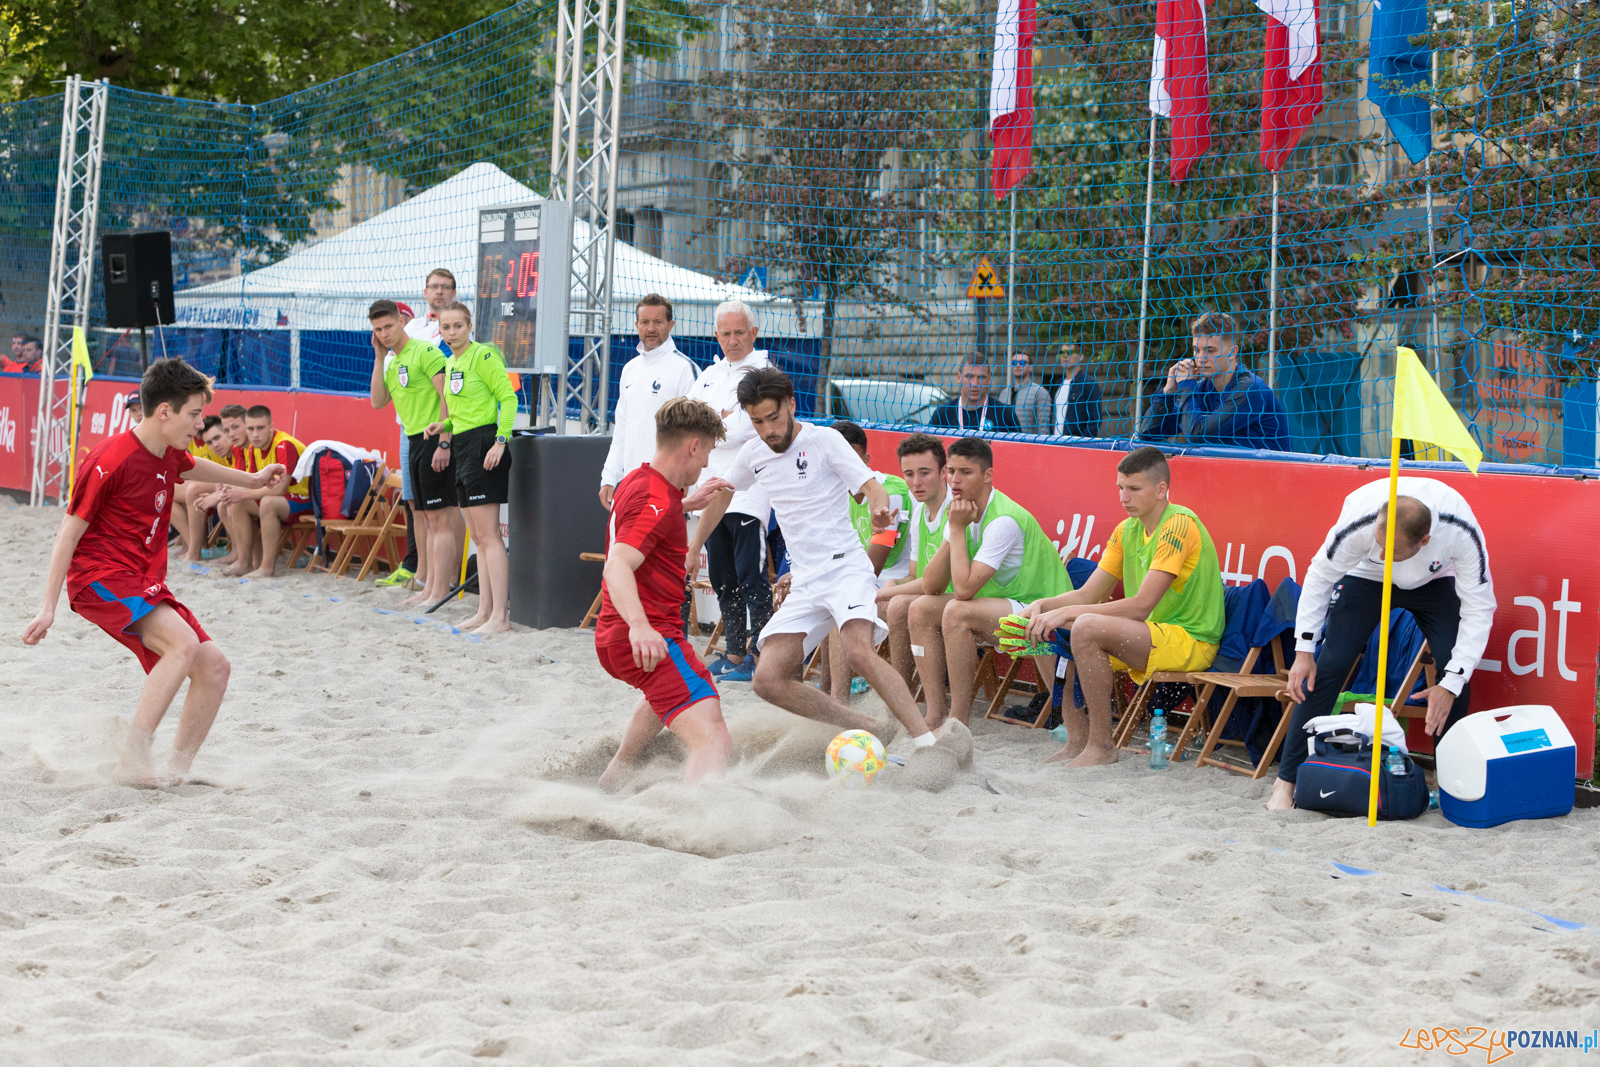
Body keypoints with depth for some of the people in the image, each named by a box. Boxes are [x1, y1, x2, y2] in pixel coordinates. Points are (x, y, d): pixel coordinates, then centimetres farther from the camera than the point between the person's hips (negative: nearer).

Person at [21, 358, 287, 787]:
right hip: (100, 577, -9)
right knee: (184, 643, -30)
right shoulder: (112, 461, -17)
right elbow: (70, 531, -12)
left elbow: (190, 467, 36)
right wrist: (48, 607, -12)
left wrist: (250, 479, 48)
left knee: (214, 666, 0)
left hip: (145, 584, 9)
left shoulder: (169, 454, 8)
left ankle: (175, 771, 8)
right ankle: (131, 760, -28)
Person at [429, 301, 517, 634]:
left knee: (488, 535, -11)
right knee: (478, 537, 10)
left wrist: (500, 440, -22)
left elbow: (508, 397, -14)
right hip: (463, 447, 9)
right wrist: (444, 426, 8)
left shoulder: (483, 355, -10)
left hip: (483, 442, -9)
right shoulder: (451, 363, 17)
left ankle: (500, 616, -12)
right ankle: (485, 610, 14)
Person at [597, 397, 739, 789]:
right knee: (714, 742, -26)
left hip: (615, 638, 11)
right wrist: (639, 625, -49)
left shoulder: (636, 480, 13)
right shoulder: (657, 502, -18)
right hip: (650, 639, -11)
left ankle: (615, 775, 51)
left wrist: (688, 503, 40)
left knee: (665, 693, 44)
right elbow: (617, 566, -34)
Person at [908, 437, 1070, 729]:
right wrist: (953, 531, -13)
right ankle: (935, 713, -6)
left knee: (957, 612, -29)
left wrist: (957, 529, -22)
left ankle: (959, 720, -20)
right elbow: (930, 586, -2)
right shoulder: (961, 510, 1)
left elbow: (964, 589, -30)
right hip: (1001, 603, 9)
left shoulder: (1004, 520, -25)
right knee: (921, 609, -2)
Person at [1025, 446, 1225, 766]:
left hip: (1189, 642, -9)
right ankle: (1077, 739, -2)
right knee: (1048, 632, -1)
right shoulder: (1126, 530, 9)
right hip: (1146, 637, 9)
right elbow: (1088, 595, 10)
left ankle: (1102, 746, -20)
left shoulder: (1179, 525, -18)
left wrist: (1067, 612, -24)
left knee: (1086, 628, -29)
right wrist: (1042, 605, -10)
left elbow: (1140, 606, -24)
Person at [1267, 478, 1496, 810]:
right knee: (1329, 666, -13)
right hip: (1366, 577, -1)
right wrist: (1304, 650, -18)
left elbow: (1478, 607, -28)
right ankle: (1286, 780, -5)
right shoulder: (1358, 524, -39)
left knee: (1456, 668, -16)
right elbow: (1320, 577, -20)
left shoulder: (1462, 532, -39)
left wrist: (1451, 684, -31)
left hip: (1434, 581, 1)